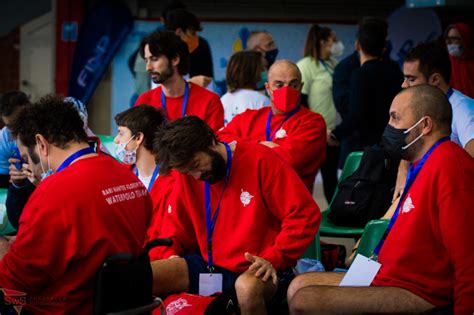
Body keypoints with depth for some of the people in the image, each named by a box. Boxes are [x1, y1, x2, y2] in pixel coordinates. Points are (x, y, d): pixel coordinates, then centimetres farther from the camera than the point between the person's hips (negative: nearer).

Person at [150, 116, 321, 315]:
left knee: (248, 288, -42)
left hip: (255, 270, -5)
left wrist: (273, 259, -21)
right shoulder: (186, 177, 5)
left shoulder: (260, 160, -12)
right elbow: (177, 224, 20)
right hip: (210, 267, 5)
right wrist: (172, 254, -1)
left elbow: (305, 214, -14)